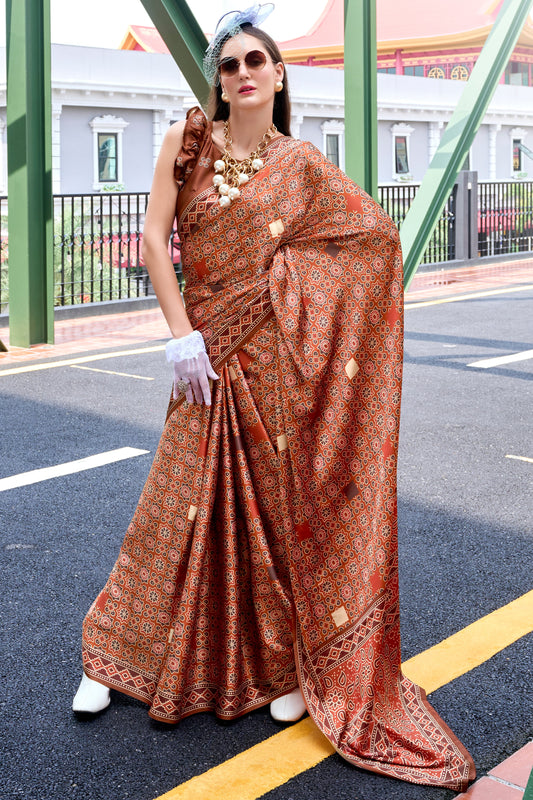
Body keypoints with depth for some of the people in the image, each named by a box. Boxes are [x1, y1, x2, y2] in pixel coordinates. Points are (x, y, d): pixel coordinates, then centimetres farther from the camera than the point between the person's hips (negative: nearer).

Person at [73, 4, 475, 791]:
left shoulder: (302, 164, 5)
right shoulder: (189, 141, 4)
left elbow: (379, 233, 9)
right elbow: (154, 237, -3)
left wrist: (288, 271, 4)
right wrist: (182, 334, -11)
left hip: (278, 356, 0)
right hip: (211, 354, 0)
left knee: (284, 505, 5)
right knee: (185, 505, 3)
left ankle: (286, 665, 22)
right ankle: (115, 657, 19)